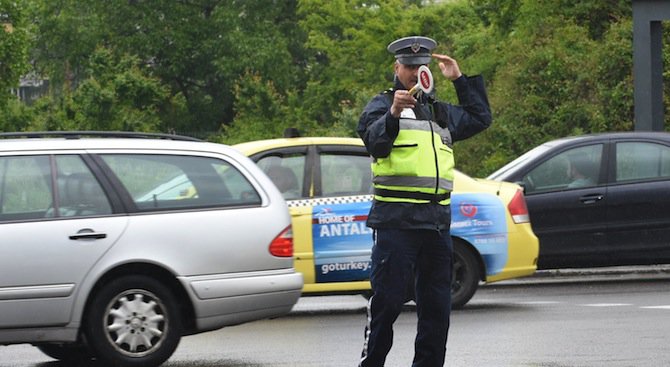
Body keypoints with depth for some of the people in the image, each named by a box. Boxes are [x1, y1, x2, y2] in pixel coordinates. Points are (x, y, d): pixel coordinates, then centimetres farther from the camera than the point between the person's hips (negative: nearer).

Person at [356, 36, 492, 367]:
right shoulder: (382, 105, 1)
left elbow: (480, 119, 30)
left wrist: (460, 80, 21)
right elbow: (374, 141, -16)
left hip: (437, 221, 6)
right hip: (395, 220, -6)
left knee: (436, 304, 7)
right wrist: (392, 114, -36)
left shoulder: (440, 112, 21)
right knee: (387, 300, -8)